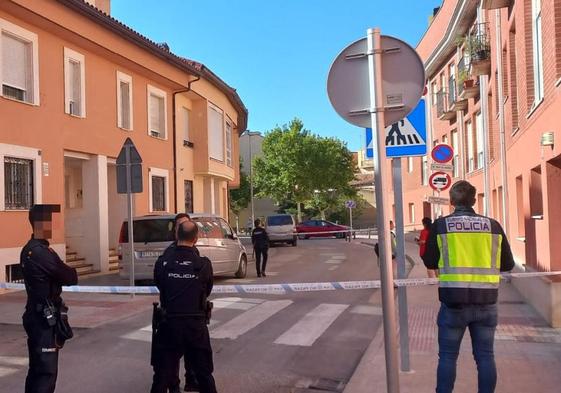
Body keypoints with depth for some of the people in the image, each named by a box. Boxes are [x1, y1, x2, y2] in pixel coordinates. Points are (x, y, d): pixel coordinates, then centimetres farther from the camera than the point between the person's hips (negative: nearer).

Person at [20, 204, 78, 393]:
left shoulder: (28, 250, 9)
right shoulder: (42, 252, -22)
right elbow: (71, 278, -16)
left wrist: (62, 272, -3)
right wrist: (70, 271, 3)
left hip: (37, 316, 10)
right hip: (45, 319, -10)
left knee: (36, 369, 18)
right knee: (46, 372, -4)